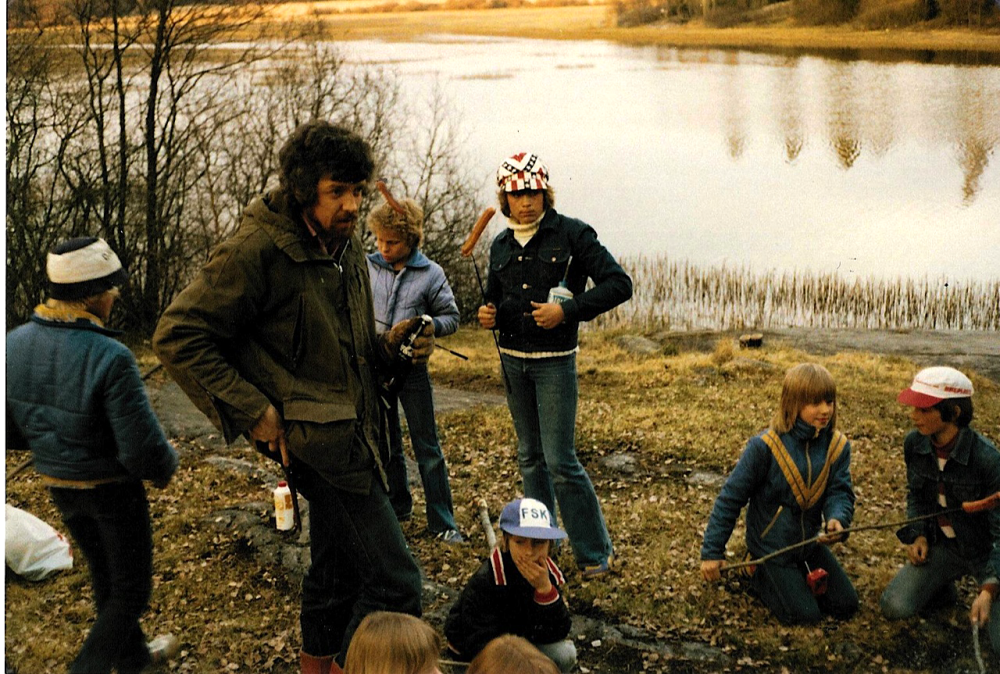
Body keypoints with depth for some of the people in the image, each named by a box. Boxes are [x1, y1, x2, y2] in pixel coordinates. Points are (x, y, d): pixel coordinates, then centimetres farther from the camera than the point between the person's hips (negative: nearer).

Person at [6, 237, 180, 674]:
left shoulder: (16, 344, -12)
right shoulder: (110, 358, -31)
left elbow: (9, 430, -2)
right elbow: (142, 448, -27)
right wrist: (164, 468, -5)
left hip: (58, 485, 7)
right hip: (113, 487, -7)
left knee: (105, 576, 28)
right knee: (131, 591, 16)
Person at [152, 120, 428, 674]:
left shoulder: (346, 243, 9)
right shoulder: (256, 250, -17)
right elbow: (178, 337, -16)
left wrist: (388, 346, 1)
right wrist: (252, 412, -18)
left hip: (356, 433, 9)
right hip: (320, 439, -9)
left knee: (338, 570, 22)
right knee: (394, 581, -11)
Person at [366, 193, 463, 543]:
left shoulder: (431, 274, -5)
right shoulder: (366, 267, 1)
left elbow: (451, 318, 0)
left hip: (412, 368, -2)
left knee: (427, 448, 0)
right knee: (386, 445, 15)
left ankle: (442, 522, 6)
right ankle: (398, 505, 32)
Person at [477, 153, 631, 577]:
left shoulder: (571, 234, -8)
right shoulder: (501, 246, 8)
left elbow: (619, 284, -12)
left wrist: (567, 310, -21)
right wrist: (488, 315, -4)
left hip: (554, 361, -6)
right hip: (512, 359, 6)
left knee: (561, 461, -7)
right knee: (530, 457, 13)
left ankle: (594, 553, 5)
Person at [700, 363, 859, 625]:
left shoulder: (837, 445, -7)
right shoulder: (765, 446, -23)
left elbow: (840, 492, -10)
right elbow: (731, 497, -17)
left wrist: (837, 519, -36)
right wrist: (712, 551, -16)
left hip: (811, 542, 5)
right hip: (771, 546, -5)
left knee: (846, 605, 5)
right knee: (804, 615, -9)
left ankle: (798, 576, 27)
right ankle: (761, 577, 16)